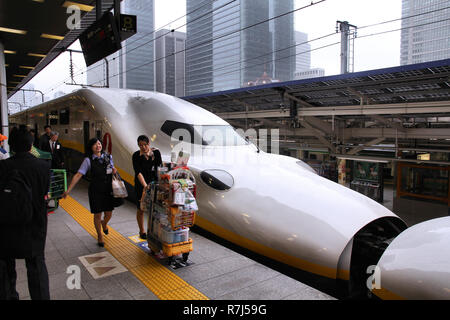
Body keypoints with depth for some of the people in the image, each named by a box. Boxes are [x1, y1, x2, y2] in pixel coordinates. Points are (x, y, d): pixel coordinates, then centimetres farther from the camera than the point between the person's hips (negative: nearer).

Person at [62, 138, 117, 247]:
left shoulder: (108, 157, 2)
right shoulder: (88, 160, -8)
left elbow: (113, 168, 19)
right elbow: (78, 175, -12)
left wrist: (114, 170, -6)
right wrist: (68, 190, -17)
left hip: (108, 190, 3)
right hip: (95, 191, -3)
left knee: (109, 214, 10)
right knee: (97, 215, 6)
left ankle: (104, 223, 47)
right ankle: (99, 236, 29)